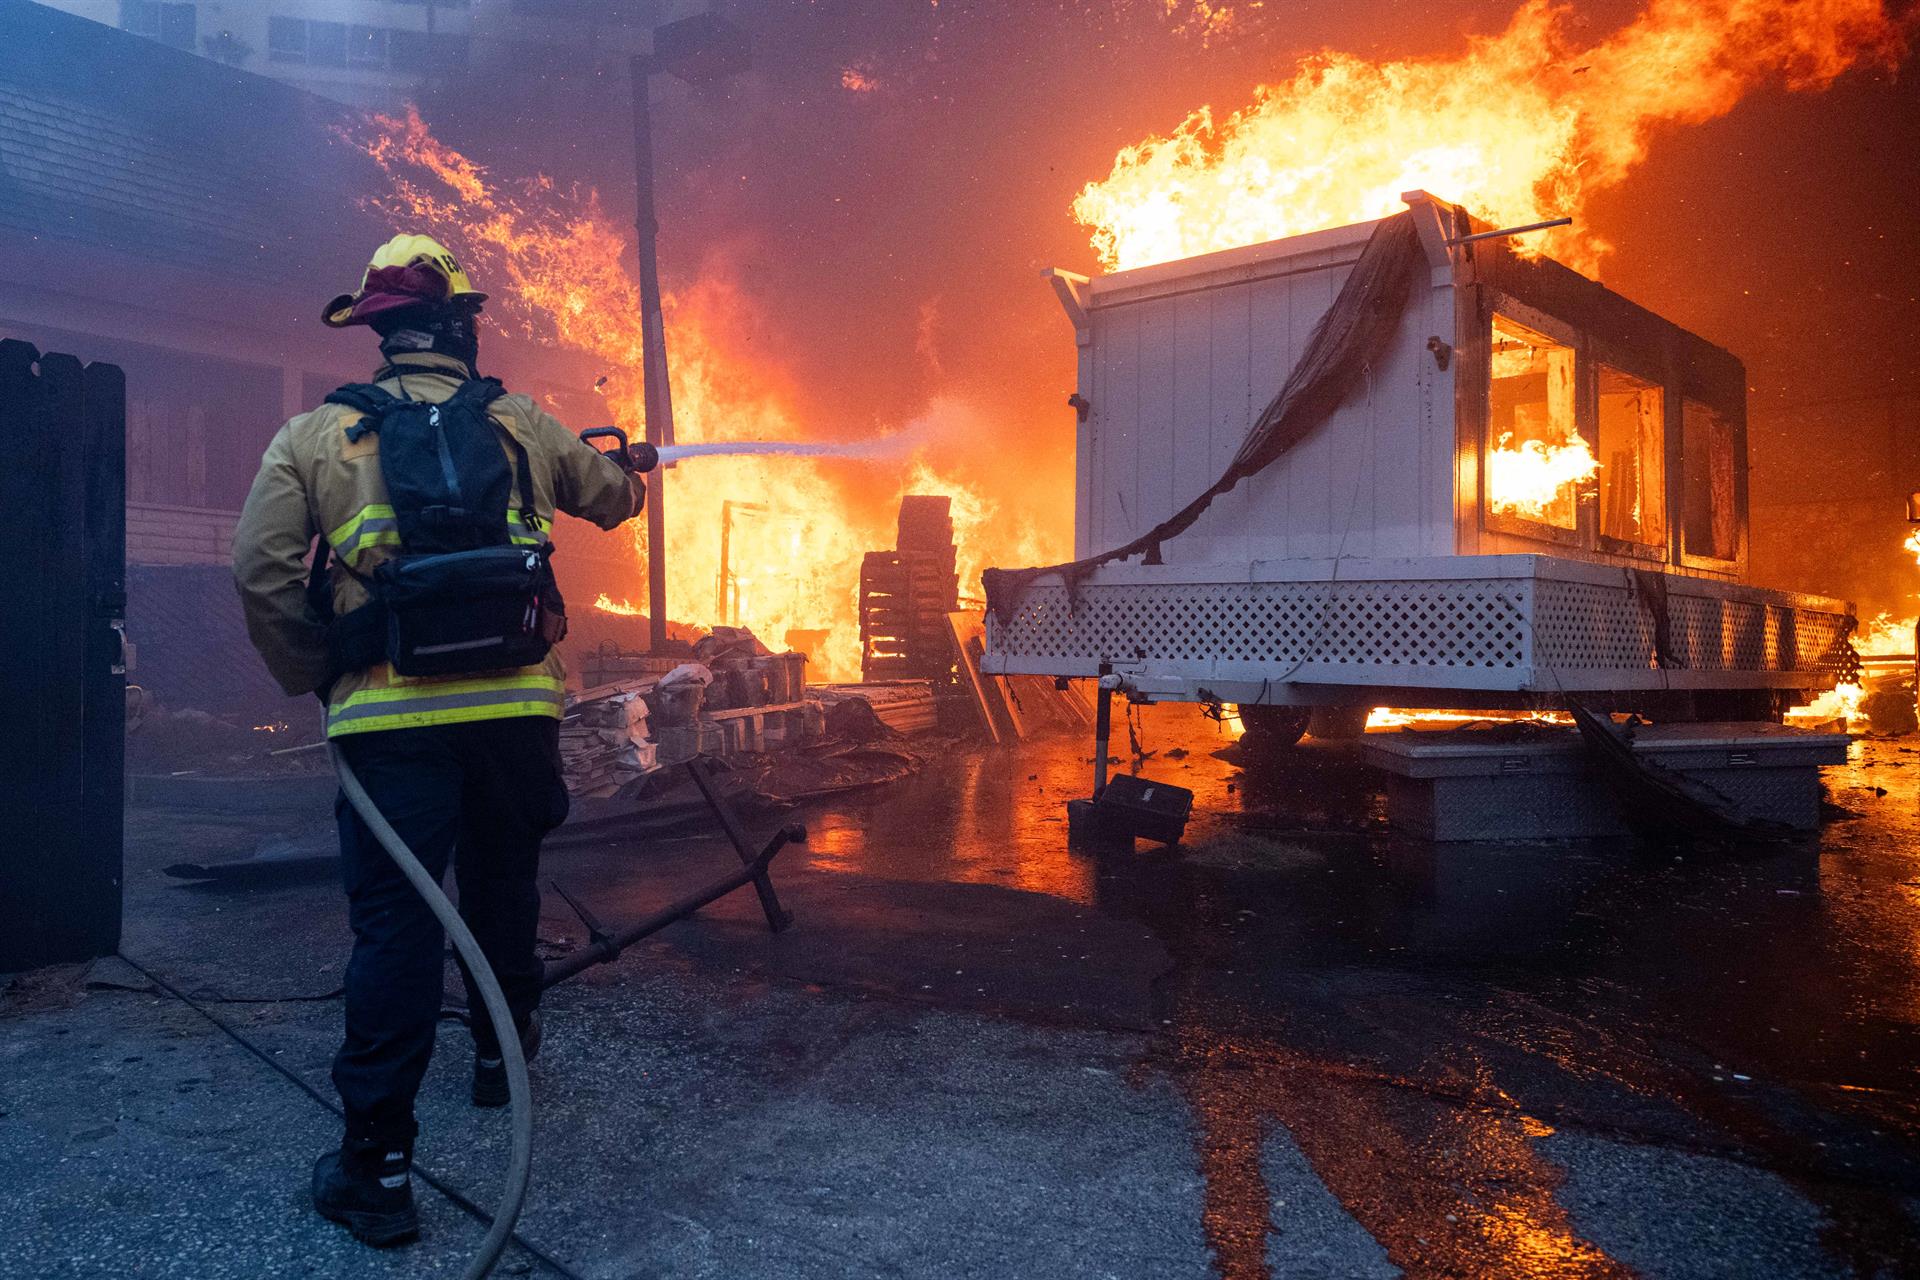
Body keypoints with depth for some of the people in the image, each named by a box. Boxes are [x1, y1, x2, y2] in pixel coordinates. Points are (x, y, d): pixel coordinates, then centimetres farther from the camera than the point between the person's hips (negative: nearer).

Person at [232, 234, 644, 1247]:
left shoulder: (316, 433, 2)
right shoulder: (519, 424, 8)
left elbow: (260, 567, -7)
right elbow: (612, 499, 24)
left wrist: (314, 679, 5)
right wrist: (625, 466, 48)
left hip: (389, 717, -2)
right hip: (514, 706, 2)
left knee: (393, 923, -1)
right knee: (502, 888, 22)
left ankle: (376, 1169, 0)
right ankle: (501, 1055, 42)